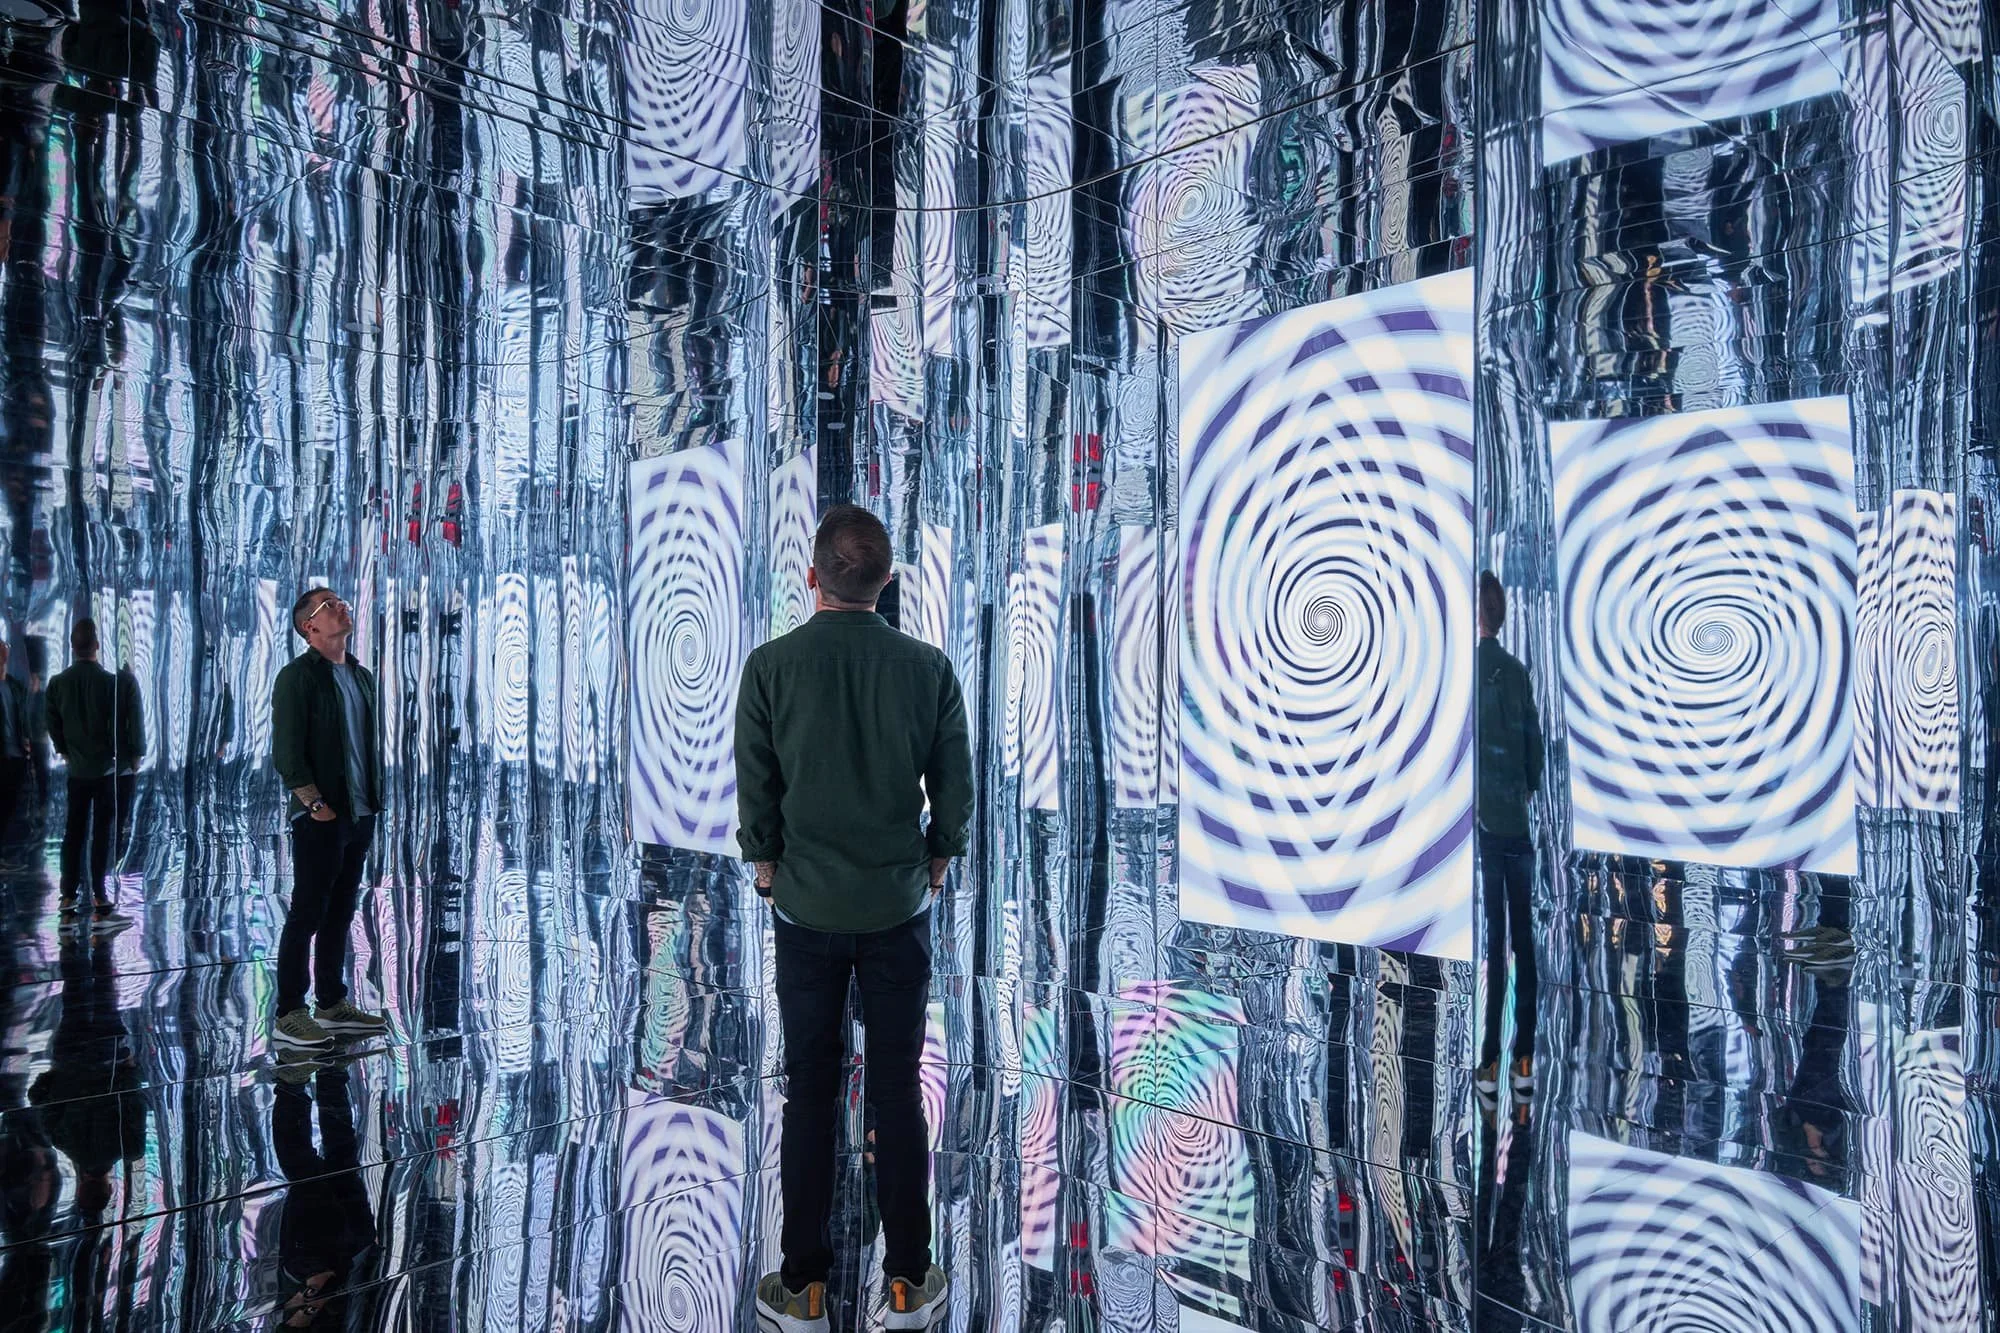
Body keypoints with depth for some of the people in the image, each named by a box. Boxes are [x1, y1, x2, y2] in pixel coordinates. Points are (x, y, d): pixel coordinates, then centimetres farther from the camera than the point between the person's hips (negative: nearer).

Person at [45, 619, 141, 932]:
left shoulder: (57, 684, 1)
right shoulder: (115, 680, -14)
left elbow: (53, 727, 7)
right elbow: (133, 722, -12)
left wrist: (67, 753, 20)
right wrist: (135, 754, 1)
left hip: (78, 769, 4)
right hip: (111, 768, -4)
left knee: (73, 835, 10)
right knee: (104, 836, -1)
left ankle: (69, 906, 12)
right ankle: (101, 907, 1)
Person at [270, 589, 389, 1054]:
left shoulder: (361, 676, 15)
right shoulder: (297, 676, -9)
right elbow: (286, 752, -13)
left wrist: (373, 799, 12)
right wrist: (316, 805, -16)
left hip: (360, 815, 7)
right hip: (321, 819, -7)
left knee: (340, 913, 14)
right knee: (307, 914, -2)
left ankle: (332, 1005, 23)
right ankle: (289, 1016, 7)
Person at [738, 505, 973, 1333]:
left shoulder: (770, 666, -10)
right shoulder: (928, 668, -9)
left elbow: (753, 787, -3)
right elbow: (956, 787, -2)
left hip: (806, 911, 0)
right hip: (899, 907, 0)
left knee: (809, 1094, 11)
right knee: (898, 1093, 10)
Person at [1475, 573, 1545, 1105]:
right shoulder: (1519, 672, 5)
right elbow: (1534, 746, 8)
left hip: (1485, 822, -4)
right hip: (1518, 821, 4)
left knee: (1490, 943, -1)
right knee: (1523, 940, 9)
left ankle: (1488, 1064, 4)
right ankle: (1524, 1061, 16)